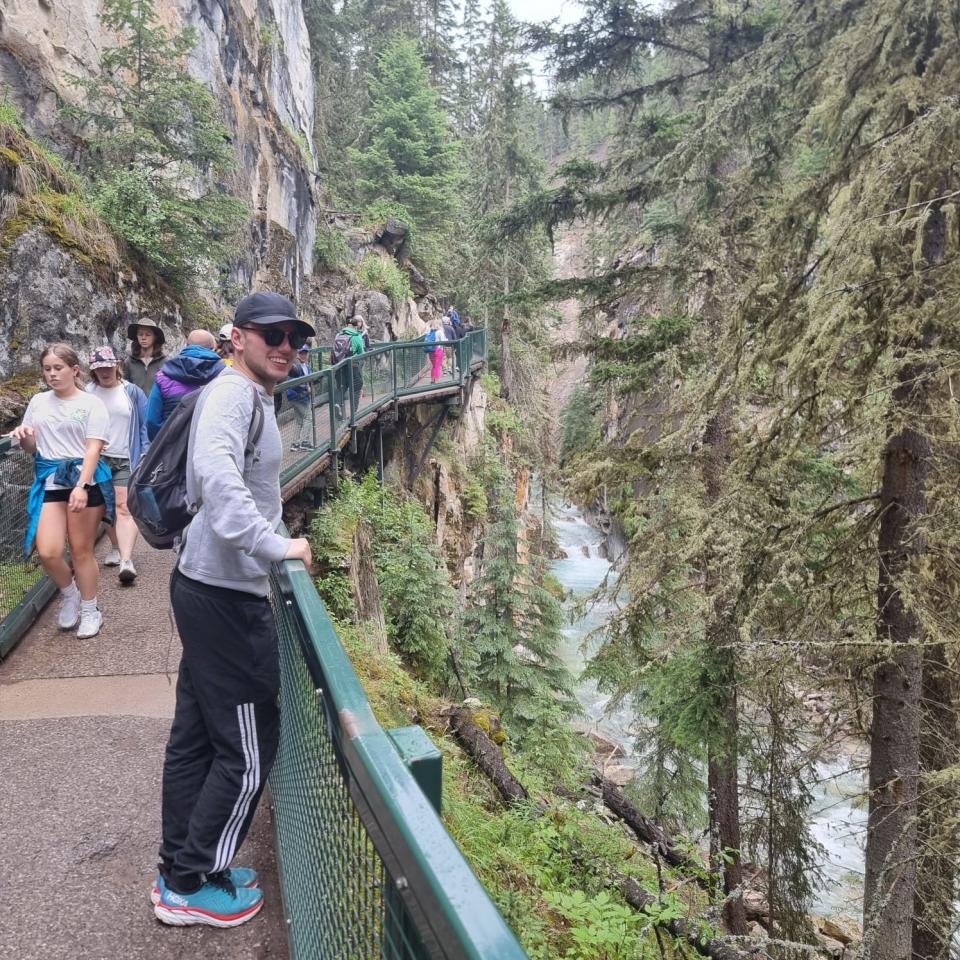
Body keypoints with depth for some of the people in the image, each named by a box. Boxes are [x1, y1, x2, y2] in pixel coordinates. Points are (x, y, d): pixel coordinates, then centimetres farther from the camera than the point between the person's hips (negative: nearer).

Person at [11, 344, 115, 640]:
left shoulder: (91, 403, -2)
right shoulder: (38, 402, 12)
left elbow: (93, 449, -10)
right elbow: (32, 448, 19)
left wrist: (81, 486, -21)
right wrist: (23, 437, -5)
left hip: (85, 480, -4)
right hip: (49, 482, 4)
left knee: (81, 550, 4)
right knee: (48, 552, -8)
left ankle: (89, 611, 21)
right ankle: (69, 594, 23)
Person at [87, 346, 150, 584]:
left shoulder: (132, 392, 0)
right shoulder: (87, 394, 2)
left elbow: (145, 425, 3)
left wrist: (146, 454, -3)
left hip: (126, 460, -2)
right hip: (98, 459, 3)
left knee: (125, 508, -11)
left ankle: (126, 560, -18)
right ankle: (117, 548, 31)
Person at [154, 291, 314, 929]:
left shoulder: (253, 398, 16)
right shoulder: (232, 394, -16)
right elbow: (216, 475, -35)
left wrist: (271, 545, 18)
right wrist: (277, 547, -31)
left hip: (212, 589, 10)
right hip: (227, 596, -10)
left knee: (197, 735, 19)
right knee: (248, 746, 3)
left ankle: (181, 872, 35)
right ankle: (191, 885, 21)